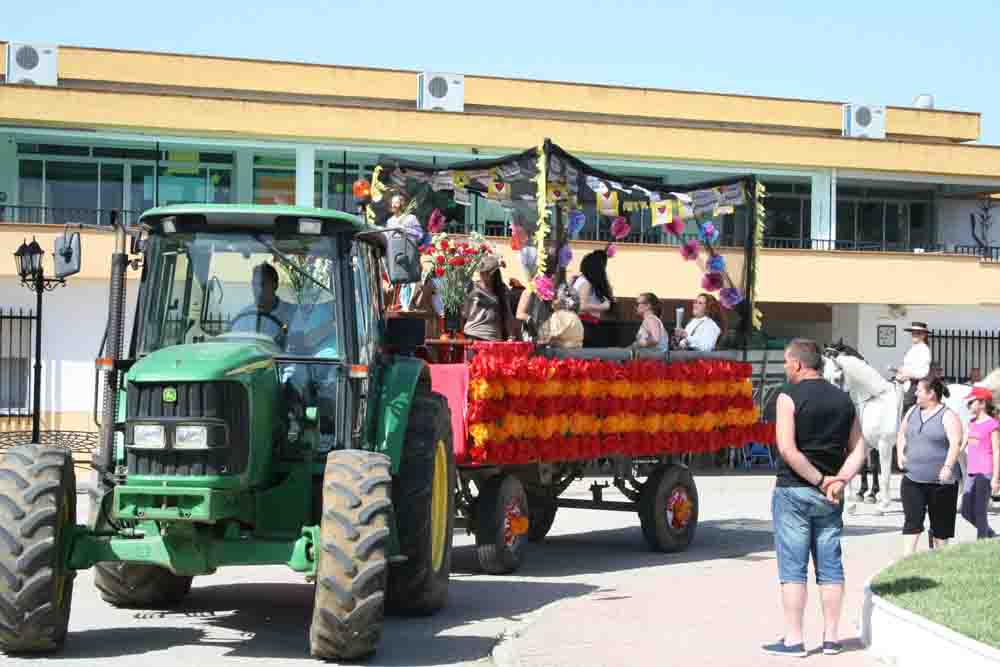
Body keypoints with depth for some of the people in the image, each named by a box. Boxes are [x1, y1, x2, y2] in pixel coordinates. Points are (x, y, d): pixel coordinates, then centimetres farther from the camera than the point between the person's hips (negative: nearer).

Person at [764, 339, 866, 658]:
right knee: (830, 567, 10)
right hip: (830, 498, 5)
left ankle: (793, 639, 1)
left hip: (793, 491, -5)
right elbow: (858, 450, 5)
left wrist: (820, 480, -13)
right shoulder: (843, 400, 8)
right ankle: (831, 637, 14)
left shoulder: (789, 396, -9)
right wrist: (839, 481, -6)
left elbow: (787, 449, -18)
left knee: (792, 568, 0)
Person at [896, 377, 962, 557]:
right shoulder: (912, 412, 11)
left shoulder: (948, 417, -9)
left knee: (940, 525, 8)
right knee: (912, 521, -6)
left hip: (939, 482, -4)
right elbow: (901, 434, 26)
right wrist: (900, 453, 8)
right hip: (912, 479, 4)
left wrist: (948, 467, -32)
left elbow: (956, 443, -20)